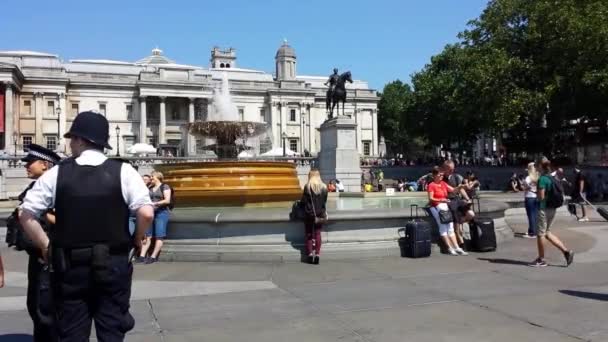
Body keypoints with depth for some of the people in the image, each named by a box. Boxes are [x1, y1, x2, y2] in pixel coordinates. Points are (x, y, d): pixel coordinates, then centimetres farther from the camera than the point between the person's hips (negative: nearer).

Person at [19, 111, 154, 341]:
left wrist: (45, 246, 12)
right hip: (113, 264, -1)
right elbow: (146, 213, -15)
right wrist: (137, 240, 4)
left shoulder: (56, 174, -3)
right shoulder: (123, 171, -7)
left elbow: (26, 216, -1)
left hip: (69, 265, 1)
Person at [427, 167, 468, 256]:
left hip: (445, 206, 7)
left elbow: (453, 190, 7)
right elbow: (430, 199, -12)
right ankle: (450, 248, -16)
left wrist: (459, 187, -13)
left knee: (450, 226, 1)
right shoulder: (431, 185, -4)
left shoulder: (443, 183, 16)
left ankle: (457, 247, -2)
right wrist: (440, 200, -27)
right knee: (443, 226, -15)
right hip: (436, 207, -7)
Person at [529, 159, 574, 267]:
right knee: (547, 232, 18)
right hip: (553, 209, 8)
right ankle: (566, 251, 9)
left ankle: (541, 260, 10)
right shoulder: (553, 179, 11)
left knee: (540, 234, 2)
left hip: (543, 209, -8)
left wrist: (536, 193, 1)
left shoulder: (542, 179, -15)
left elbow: (541, 196, -19)